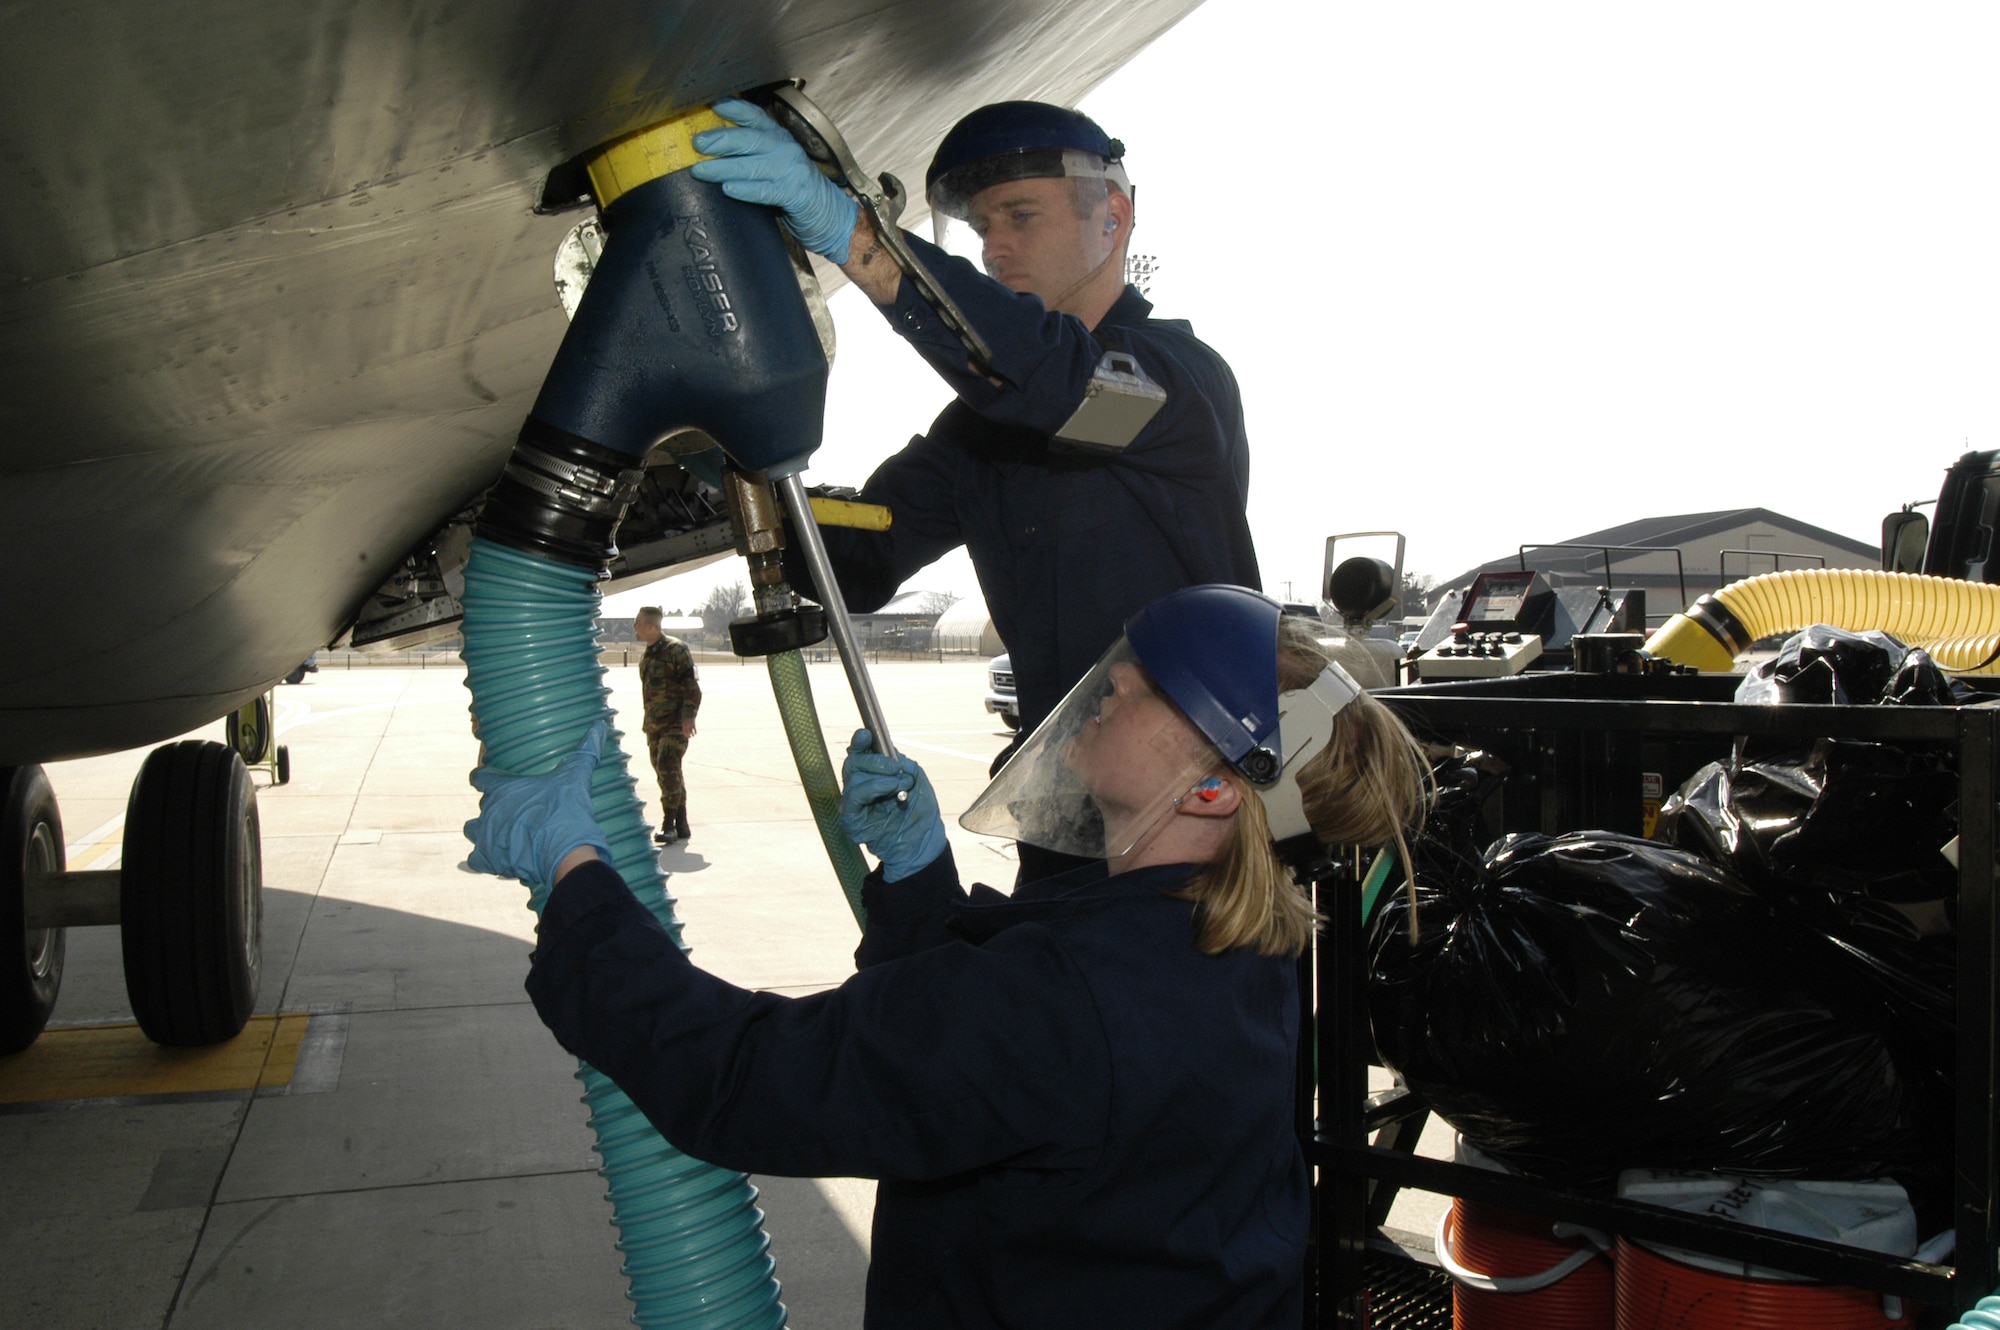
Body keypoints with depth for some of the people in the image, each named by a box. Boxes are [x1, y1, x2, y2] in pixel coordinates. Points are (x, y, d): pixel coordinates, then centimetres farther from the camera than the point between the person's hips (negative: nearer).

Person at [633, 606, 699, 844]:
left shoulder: (676, 649, -10)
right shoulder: (647, 656, 15)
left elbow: (692, 686, -14)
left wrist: (689, 716, -24)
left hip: (676, 723, -8)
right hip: (654, 724, 8)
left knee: (668, 767, -18)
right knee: (665, 772, 9)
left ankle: (669, 824, -15)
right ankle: (681, 825, 16)